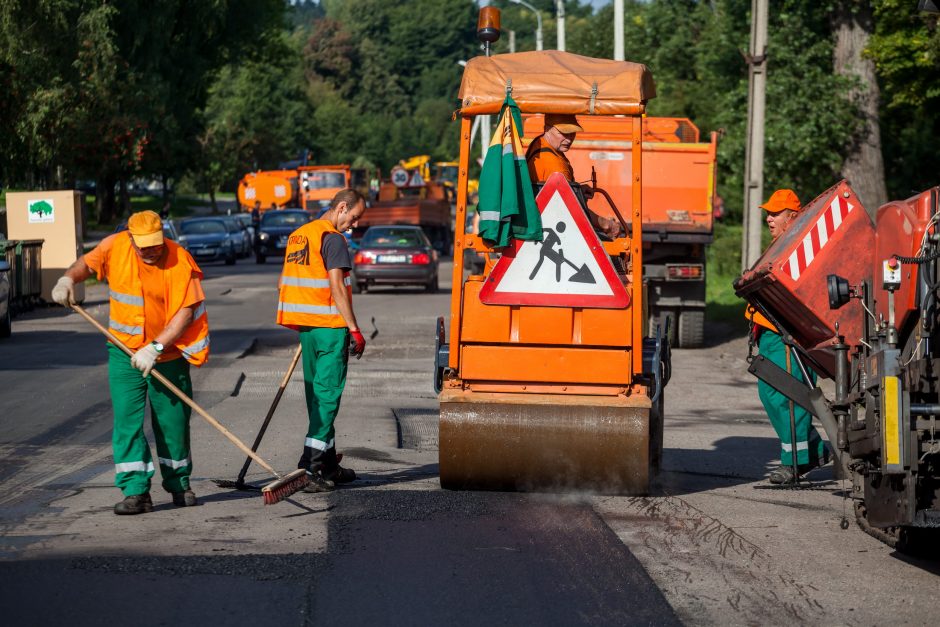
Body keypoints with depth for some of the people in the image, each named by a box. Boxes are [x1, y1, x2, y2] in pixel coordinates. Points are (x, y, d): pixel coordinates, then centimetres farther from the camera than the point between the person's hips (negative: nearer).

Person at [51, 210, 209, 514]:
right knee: (127, 420, -8)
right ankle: (136, 492, -9)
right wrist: (68, 278, -10)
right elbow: (88, 263, 11)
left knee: (173, 421, 8)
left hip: (168, 354, -2)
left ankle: (179, 484, 28)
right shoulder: (115, 247, -8)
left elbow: (185, 312, -20)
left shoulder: (180, 261, -18)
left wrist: (155, 347, -27)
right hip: (125, 351, 2)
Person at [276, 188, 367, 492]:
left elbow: (284, 282, 19)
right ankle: (312, 464, -12)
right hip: (330, 325, -8)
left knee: (317, 393, 13)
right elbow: (337, 286, -18)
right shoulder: (333, 238, -12)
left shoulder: (298, 235, 15)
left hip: (306, 326, 8)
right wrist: (354, 329, -17)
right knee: (328, 393, -6)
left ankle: (328, 465, 20)